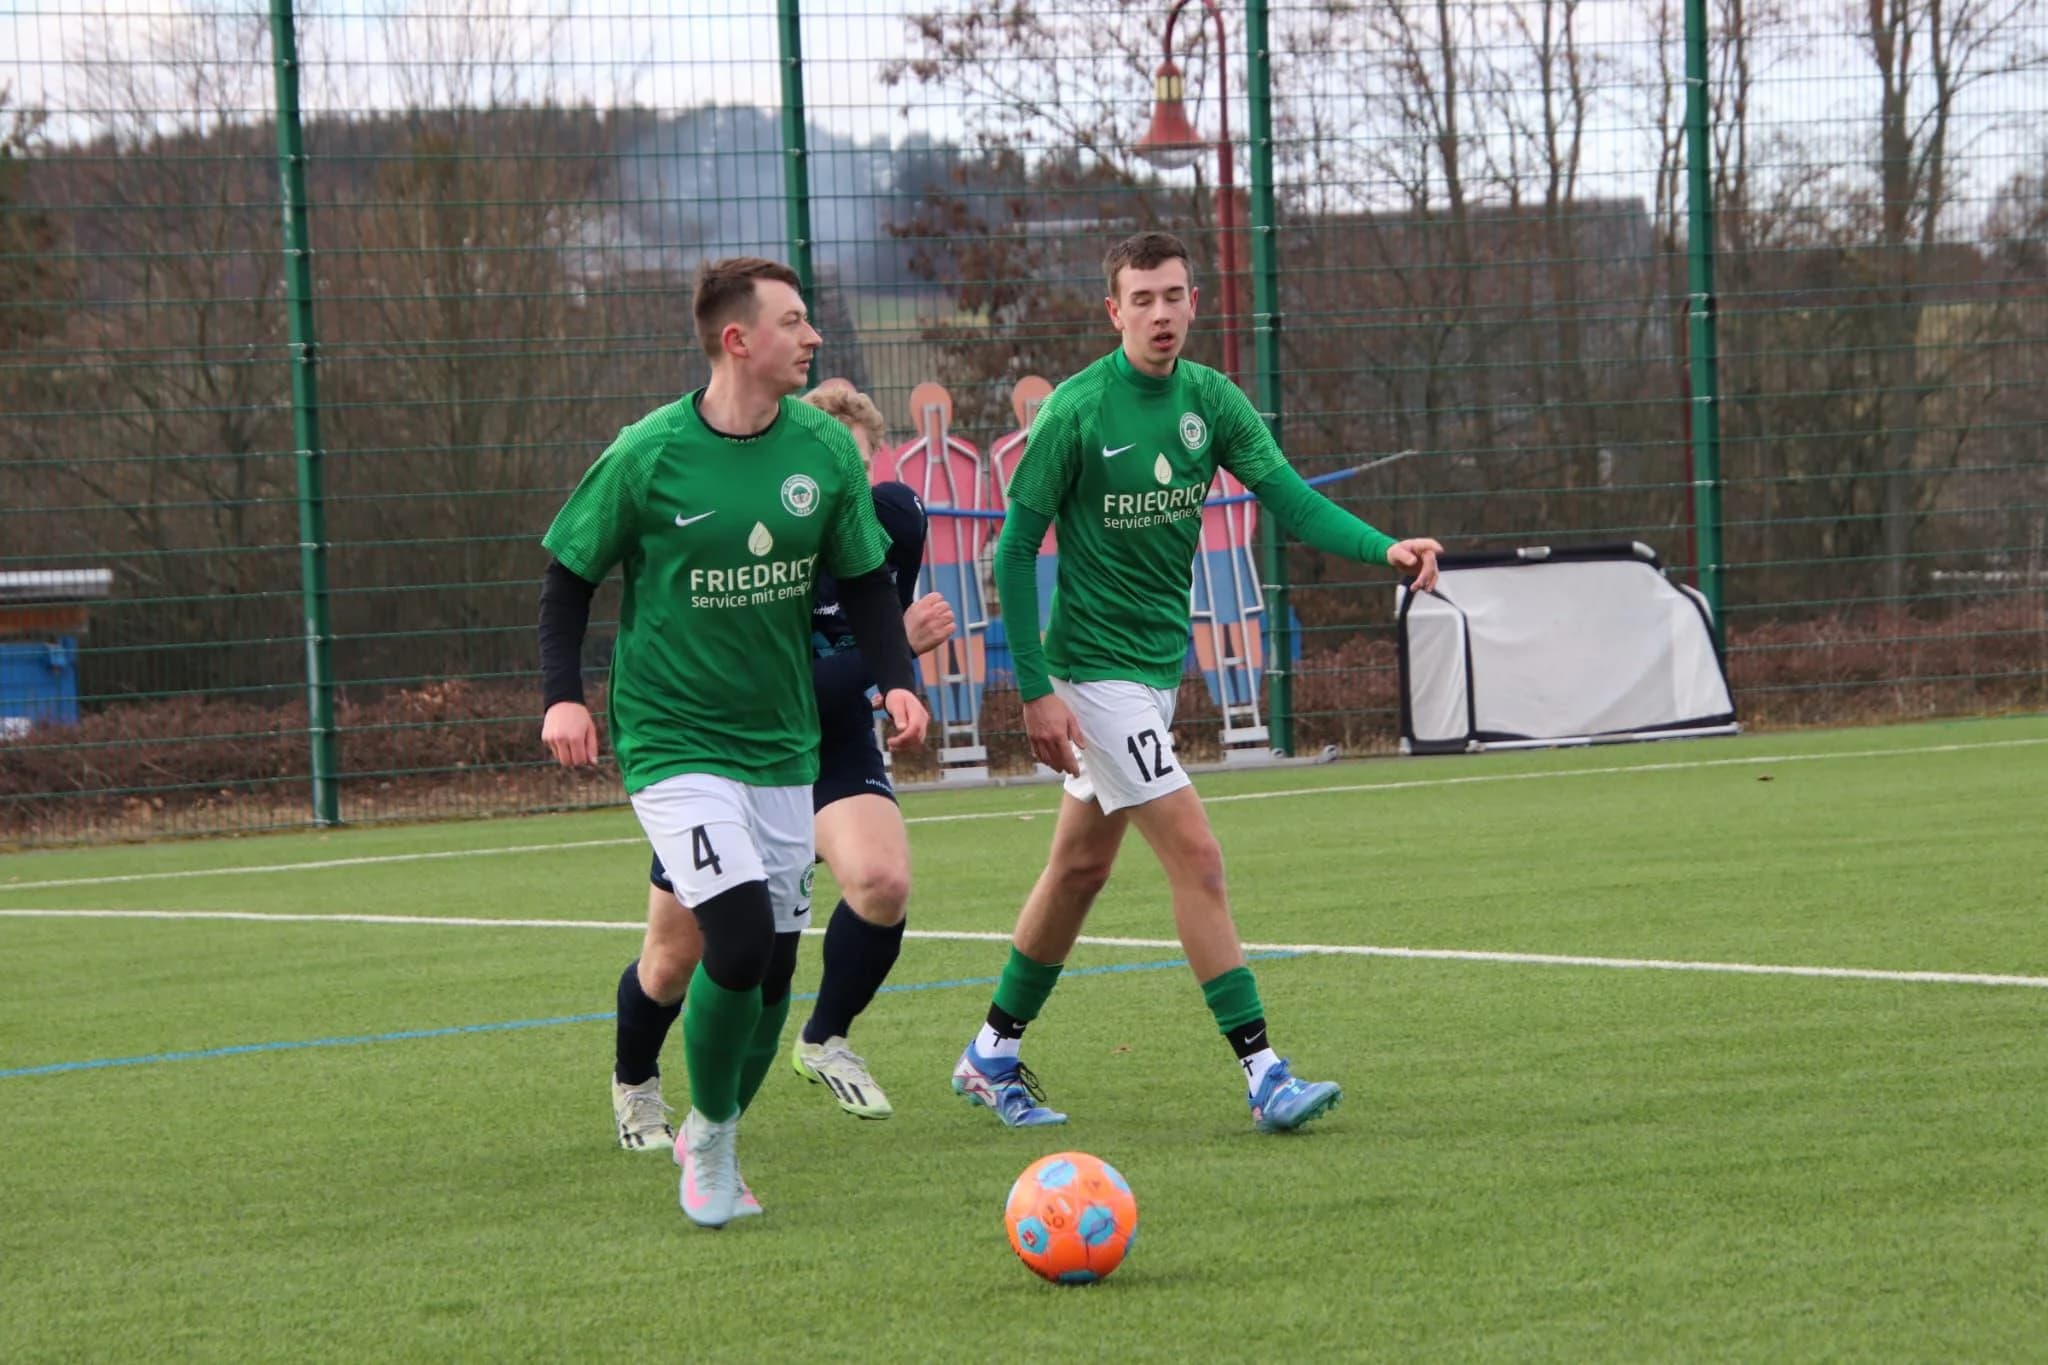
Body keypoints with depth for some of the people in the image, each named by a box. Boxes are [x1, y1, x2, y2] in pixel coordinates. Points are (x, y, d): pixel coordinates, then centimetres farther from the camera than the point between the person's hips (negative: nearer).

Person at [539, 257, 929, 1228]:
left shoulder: (825, 450, -1)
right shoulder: (647, 457, -11)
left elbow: (864, 582, 10)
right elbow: (570, 575, 0)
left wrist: (895, 677, -6)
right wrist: (563, 694, -11)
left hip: (782, 747, 5)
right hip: (673, 743, -5)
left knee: (774, 965, 5)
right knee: (740, 938, -20)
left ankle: (715, 1139, 29)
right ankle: (709, 1136, 2)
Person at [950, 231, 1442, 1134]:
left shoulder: (1209, 399, 2)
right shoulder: (1075, 412, -15)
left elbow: (1290, 499, -6)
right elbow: (1014, 550, -11)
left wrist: (1385, 549, -24)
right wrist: (1035, 689, -15)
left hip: (1160, 662, 7)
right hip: (1096, 670, -7)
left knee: (1081, 865, 16)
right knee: (1196, 857, -12)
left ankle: (993, 1057, 29)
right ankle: (1261, 1075, -11)